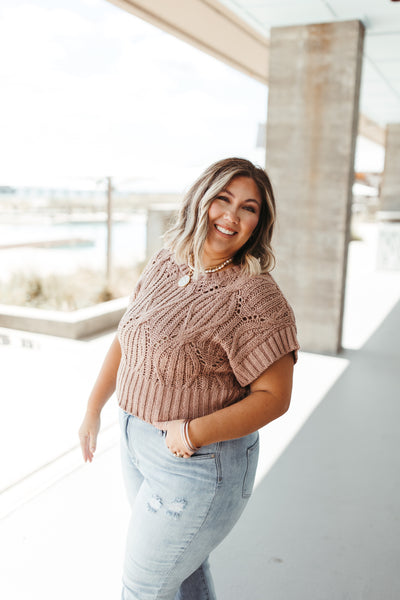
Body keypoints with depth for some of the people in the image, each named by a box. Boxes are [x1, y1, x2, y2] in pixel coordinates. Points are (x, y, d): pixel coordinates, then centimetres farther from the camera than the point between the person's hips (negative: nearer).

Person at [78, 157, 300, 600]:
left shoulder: (255, 295, -22)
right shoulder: (164, 265, 0)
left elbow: (274, 396, -18)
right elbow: (125, 338, 10)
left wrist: (195, 433, -27)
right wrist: (93, 409, 9)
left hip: (200, 462, -6)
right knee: (182, 563, 26)